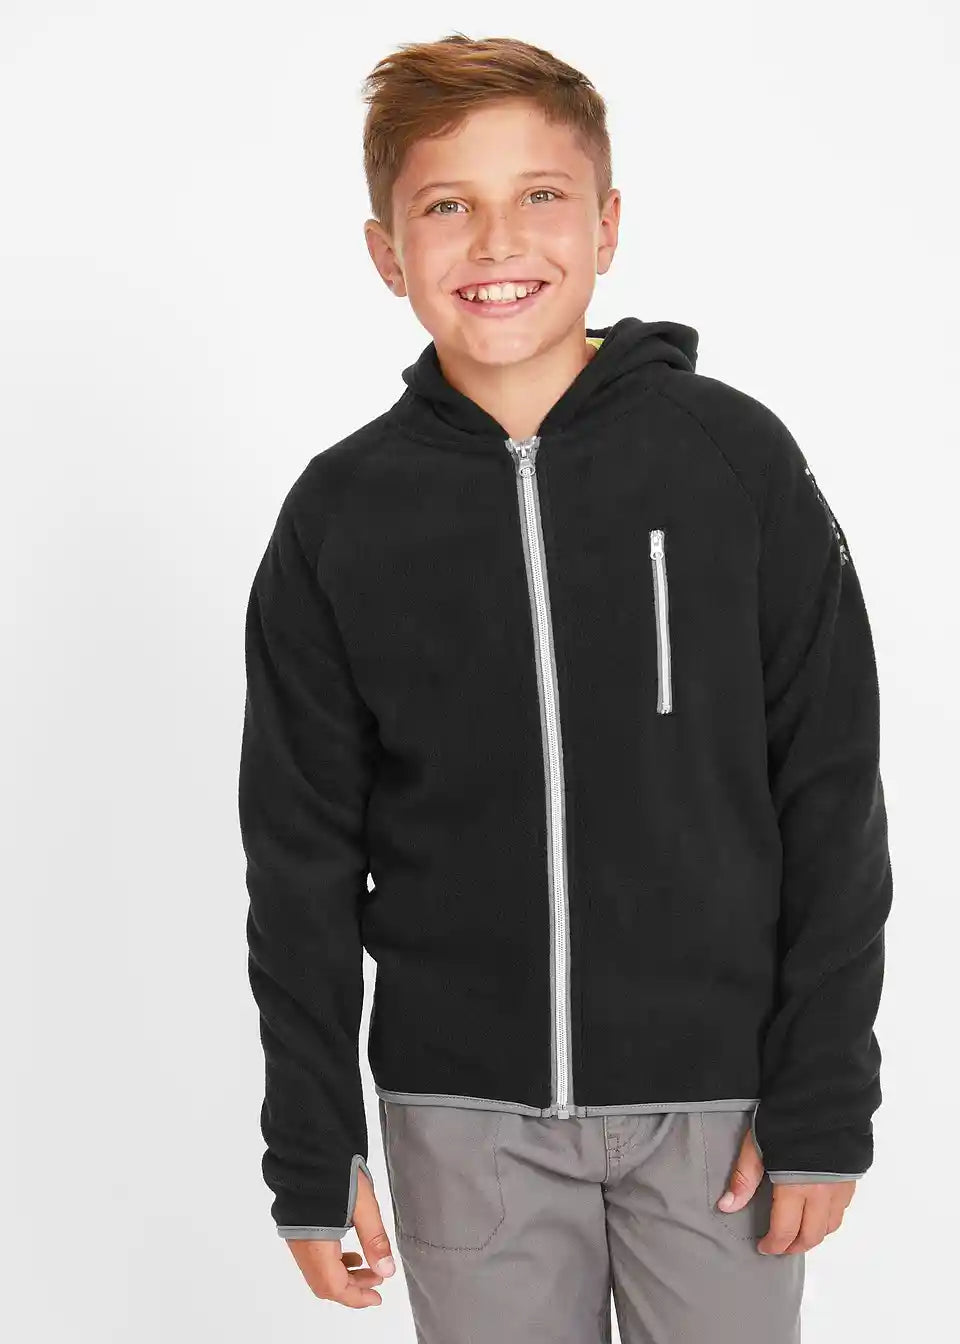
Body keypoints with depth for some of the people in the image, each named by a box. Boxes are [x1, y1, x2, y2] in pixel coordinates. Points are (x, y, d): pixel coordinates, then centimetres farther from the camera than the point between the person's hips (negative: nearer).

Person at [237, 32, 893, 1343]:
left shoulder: (735, 460, -5)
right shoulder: (339, 518, -2)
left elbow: (831, 795, -2)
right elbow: (303, 856, 4)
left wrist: (824, 1103, -4)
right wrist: (311, 1158, 3)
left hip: (715, 1101, 0)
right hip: (464, 1115, 1)